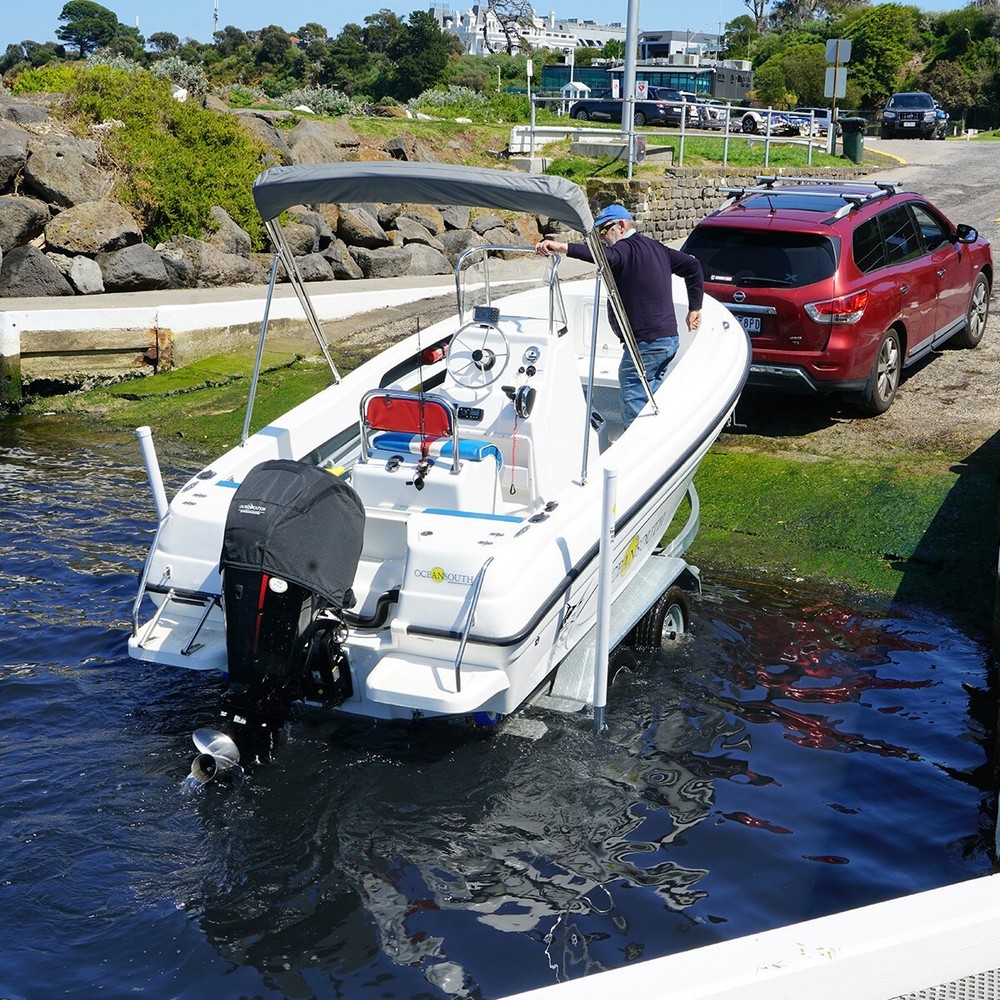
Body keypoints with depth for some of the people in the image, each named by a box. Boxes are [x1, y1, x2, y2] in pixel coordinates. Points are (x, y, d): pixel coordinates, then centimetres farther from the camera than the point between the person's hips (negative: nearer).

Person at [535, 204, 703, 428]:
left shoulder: (627, 248, -12)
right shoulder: (655, 248, 18)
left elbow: (607, 256, -35)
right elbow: (692, 266, 23)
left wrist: (563, 248, -46)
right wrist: (694, 308, 23)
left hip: (646, 342, -10)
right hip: (669, 337, 10)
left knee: (633, 403, -8)